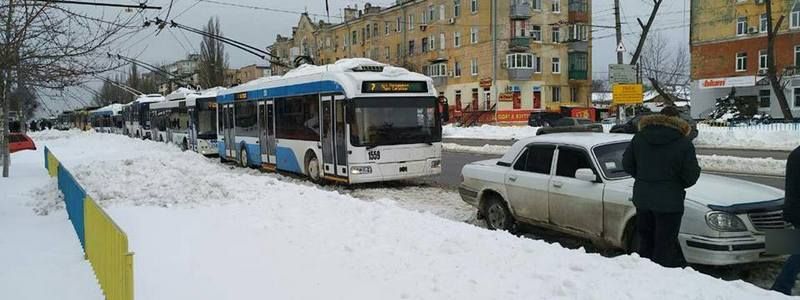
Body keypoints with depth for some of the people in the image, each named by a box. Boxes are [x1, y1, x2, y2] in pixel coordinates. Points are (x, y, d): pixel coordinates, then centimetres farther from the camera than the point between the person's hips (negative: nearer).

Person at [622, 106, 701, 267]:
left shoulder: (639, 137, 2)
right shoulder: (683, 143, -8)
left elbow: (627, 164, 6)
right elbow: (691, 175, -9)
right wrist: (678, 184, 10)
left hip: (642, 199, 4)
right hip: (669, 202, -4)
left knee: (645, 242, 17)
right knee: (664, 248, 3)